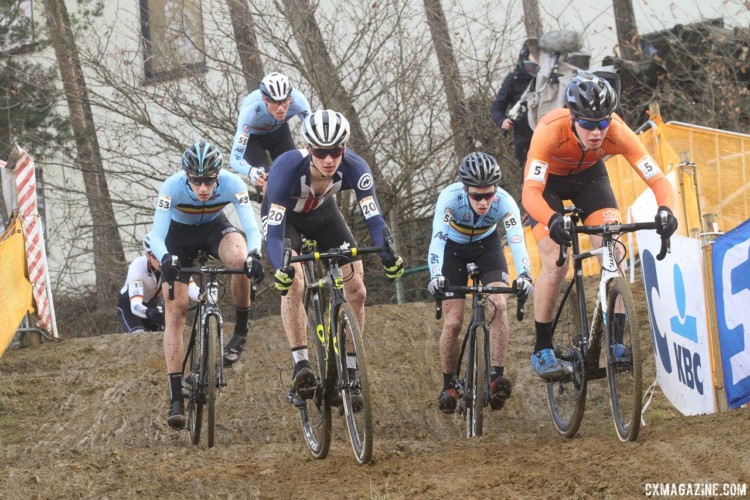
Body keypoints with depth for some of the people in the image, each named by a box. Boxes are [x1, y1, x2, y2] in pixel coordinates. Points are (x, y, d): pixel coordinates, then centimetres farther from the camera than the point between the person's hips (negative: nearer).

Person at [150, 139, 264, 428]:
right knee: (175, 311, -11)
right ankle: (176, 398, -11)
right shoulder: (173, 187, -33)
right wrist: (165, 259, -58)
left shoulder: (232, 184, -31)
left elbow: (252, 228, -34)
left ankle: (241, 327, -9)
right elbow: (157, 235, -37)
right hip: (179, 234, -1)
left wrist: (253, 255, -56)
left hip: (214, 228, 1)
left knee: (240, 257, -35)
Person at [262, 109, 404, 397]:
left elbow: (374, 217, -33)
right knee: (293, 284, -28)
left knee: (357, 291, -7)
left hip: (323, 214, 3)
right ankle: (300, 363, -21)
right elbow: (274, 232, -41)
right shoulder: (287, 168, -40)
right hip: (283, 216, -3)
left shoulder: (354, 168, -33)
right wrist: (280, 270, -60)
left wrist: (387, 254, -53)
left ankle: (350, 367, 6)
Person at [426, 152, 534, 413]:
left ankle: (497, 375, -23)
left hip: (487, 246, 1)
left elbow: (517, 242, -40)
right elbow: (437, 238, -43)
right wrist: (435, 277, -58)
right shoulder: (450, 198, -35)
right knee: (453, 323, -8)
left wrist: (524, 276, -58)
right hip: (453, 248, -1)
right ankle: (448, 386, 11)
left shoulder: (504, 203, -32)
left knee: (499, 305, -24)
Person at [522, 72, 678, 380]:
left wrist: (666, 210, -56)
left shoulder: (617, 133, -34)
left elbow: (658, 180, -35)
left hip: (589, 175, 2)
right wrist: (553, 221, -66)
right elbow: (530, 193, -47)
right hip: (548, 181, -2)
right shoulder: (550, 132, -40)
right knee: (555, 265, -16)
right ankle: (542, 349, -1)